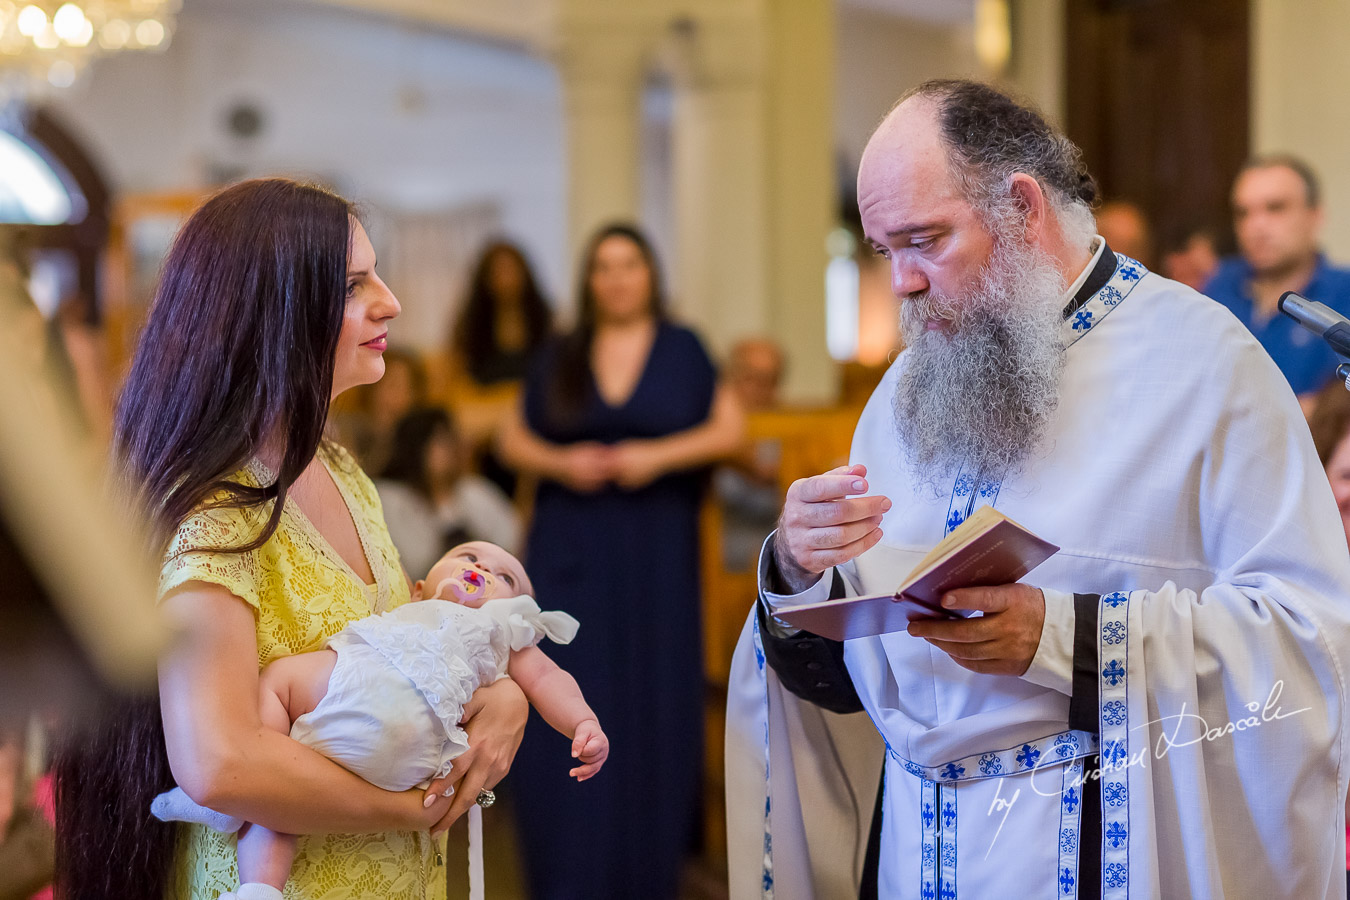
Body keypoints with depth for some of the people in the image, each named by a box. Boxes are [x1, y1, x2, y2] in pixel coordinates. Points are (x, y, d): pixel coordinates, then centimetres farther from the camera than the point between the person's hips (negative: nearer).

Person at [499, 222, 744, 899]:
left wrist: (658, 455, -14)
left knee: (651, 712, 0)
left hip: (655, 556, -1)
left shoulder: (682, 350, 6)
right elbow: (515, 440, 12)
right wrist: (560, 462, -8)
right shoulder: (558, 359, 10)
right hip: (569, 551, 1)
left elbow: (728, 430, 1)